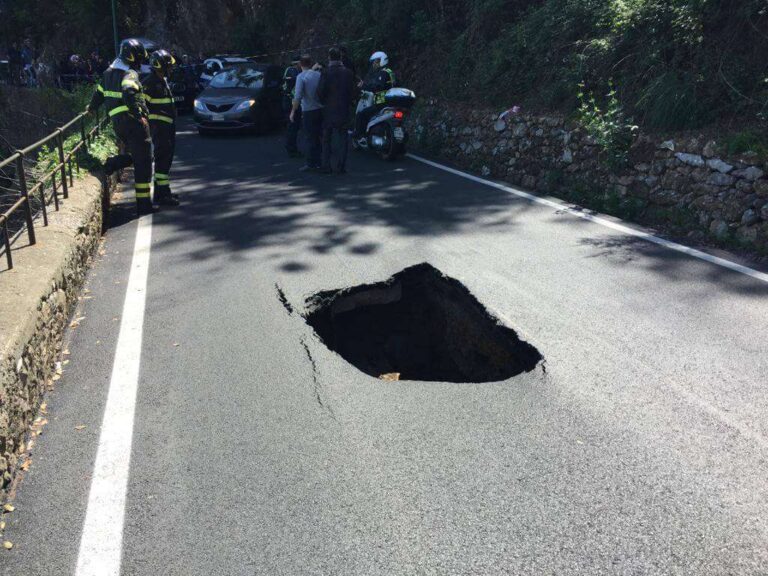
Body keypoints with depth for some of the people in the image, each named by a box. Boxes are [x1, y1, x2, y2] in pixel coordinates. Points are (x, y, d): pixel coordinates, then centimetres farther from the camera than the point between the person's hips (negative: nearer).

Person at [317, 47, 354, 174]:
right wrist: (348, 104, 14)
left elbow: (320, 92, -11)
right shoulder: (348, 73, 0)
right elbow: (352, 91, 2)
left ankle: (326, 166, 8)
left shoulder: (326, 73, -10)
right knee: (342, 138, 7)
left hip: (329, 110, -2)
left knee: (327, 139, 8)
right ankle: (341, 166, 5)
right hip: (344, 110, 2)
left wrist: (323, 102, 8)